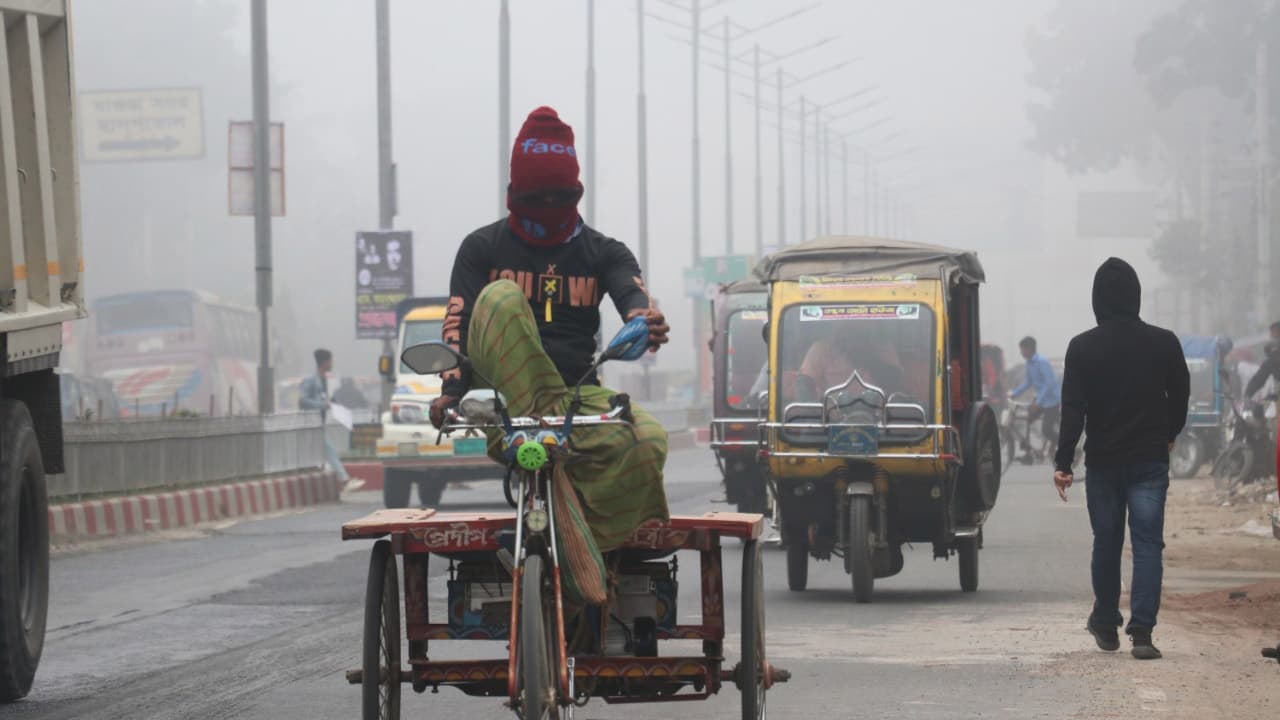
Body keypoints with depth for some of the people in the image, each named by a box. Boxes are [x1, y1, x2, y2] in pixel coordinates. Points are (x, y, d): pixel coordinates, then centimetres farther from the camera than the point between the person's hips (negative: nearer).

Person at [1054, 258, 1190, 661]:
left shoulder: (1083, 348, -6)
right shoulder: (1164, 343, -3)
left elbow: (1073, 409, -10)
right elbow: (1180, 396, 9)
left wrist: (1063, 463, -8)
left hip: (1102, 461, 0)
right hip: (1150, 460, 0)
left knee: (1106, 543, 14)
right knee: (1147, 544, -2)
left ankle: (1106, 626, 26)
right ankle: (1142, 631, -12)